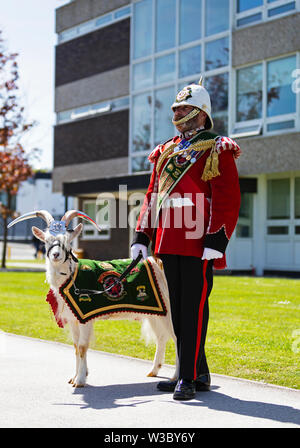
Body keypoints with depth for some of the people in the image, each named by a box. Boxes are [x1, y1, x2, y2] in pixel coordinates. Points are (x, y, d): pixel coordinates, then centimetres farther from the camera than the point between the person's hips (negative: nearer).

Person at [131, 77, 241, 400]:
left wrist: (216, 241, -18)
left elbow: (227, 200, -9)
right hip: (168, 246, 7)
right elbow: (152, 197, 21)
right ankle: (199, 374, 21)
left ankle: (189, 379, -1)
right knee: (177, 311, 11)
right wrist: (142, 237, 15)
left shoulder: (217, 152, -2)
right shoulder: (166, 152, 19)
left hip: (198, 247, -7)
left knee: (194, 312, -6)